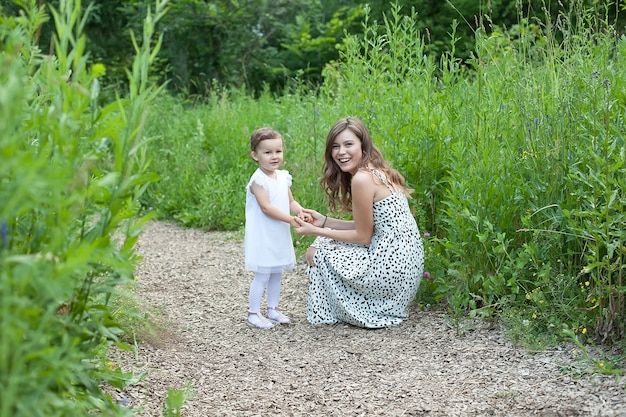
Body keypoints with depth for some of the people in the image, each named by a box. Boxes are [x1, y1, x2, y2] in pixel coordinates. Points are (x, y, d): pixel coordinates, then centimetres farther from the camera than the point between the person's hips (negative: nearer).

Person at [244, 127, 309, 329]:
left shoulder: (283, 177, 7)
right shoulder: (258, 180, -17)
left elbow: (290, 201, 12)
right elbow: (266, 208, -22)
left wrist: (300, 211, -10)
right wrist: (291, 220, -24)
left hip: (280, 235, 8)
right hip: (263, 236, -8)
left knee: (276, 274, 15)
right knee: (262, 275, -3)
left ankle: (273, 309, 27)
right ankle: (254, 314, 7)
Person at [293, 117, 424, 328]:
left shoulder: (362, 178, -17)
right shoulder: (378, 171, 10)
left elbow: (363, 237, -12)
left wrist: (315, 231, -5)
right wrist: (324, 221, 8)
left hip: (390, 266, -10)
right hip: (403, 261, 10)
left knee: (317, 254, 4)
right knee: (324, 244, 20)